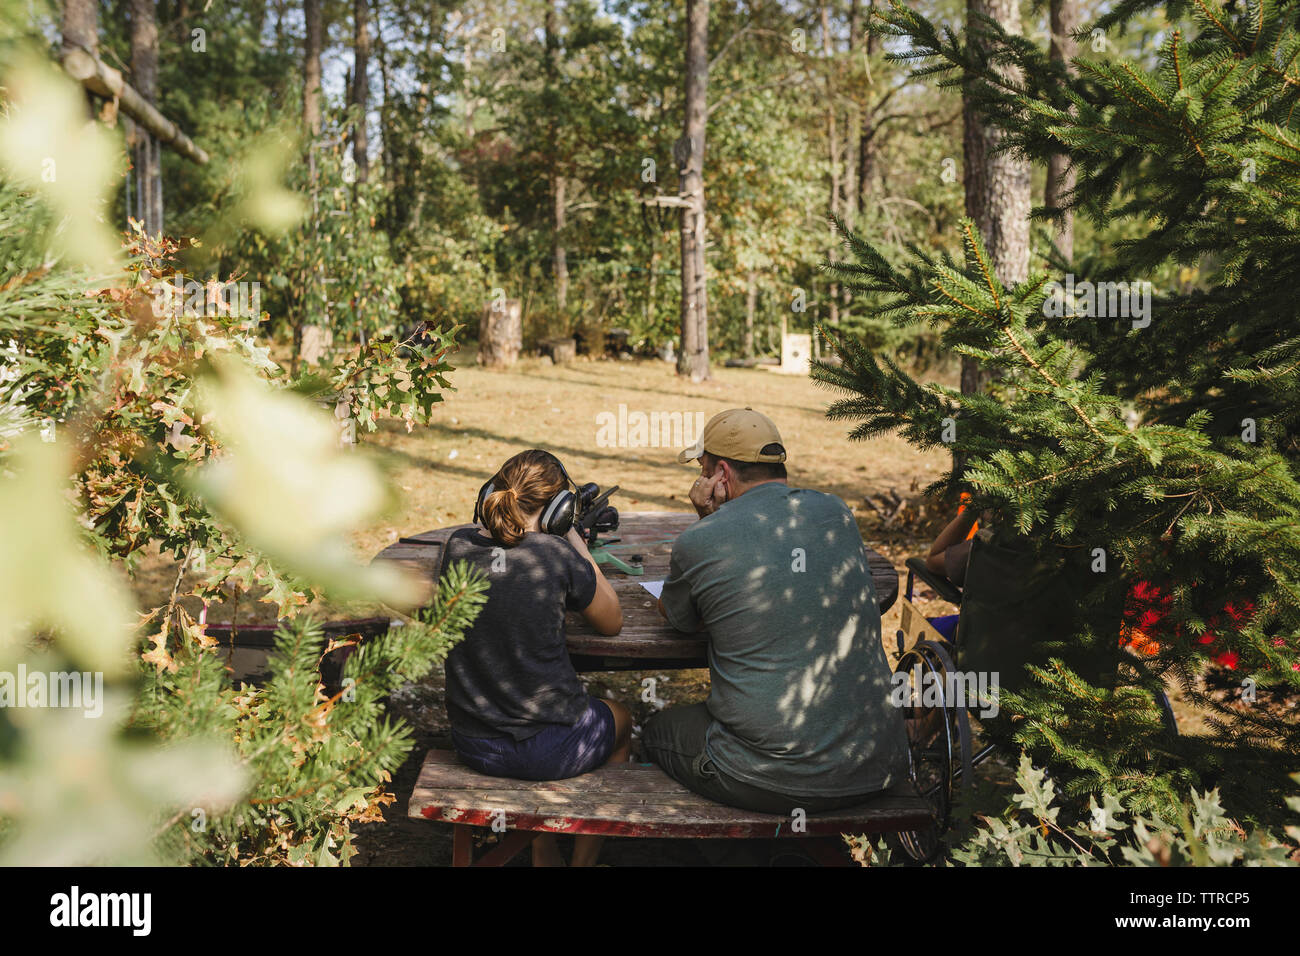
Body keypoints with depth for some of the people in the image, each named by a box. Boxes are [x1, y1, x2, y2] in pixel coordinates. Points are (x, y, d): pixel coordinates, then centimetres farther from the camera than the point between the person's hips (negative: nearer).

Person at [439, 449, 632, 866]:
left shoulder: (458, 548, -5)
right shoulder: (557, 555, -16)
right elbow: (612, 623, 1)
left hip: (472, 745, 5)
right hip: (548, 750, -4)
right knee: (620, 720, 30)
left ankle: (543, 855, 41)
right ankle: (583, 859, 39)